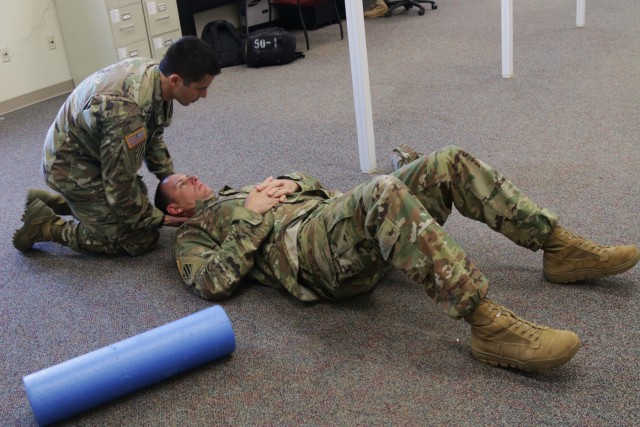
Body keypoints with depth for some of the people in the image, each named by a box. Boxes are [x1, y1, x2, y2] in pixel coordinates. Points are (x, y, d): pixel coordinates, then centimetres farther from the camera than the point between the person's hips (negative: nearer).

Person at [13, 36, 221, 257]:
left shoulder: (152, 71, -12)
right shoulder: (127, 112, -39)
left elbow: (153, 137, 7)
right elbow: (120, 187, -27)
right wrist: (158, 218, -13)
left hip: (92, 151, 9)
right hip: (75, 169, -9)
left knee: (139, 208, 20)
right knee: (141, 239, -7)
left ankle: (50, 201, 25)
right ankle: (45, 226, 3)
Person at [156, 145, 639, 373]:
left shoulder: (240, 192, 39)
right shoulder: (193, 234, 18)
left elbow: (315, 186, 34)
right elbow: (213, 282, -6)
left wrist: (289, 184, 12)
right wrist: (253, 216, -3)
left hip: (337, 215, 8)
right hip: (305, 248, -8)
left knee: (449, 163, -8)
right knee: (385, 190, -38)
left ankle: (561, 248, -6)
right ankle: (488, 324, -43)